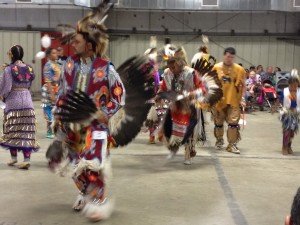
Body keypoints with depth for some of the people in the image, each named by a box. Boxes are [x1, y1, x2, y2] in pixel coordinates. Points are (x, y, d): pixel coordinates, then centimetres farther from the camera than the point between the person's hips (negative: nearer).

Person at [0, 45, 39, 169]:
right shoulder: (29, 68, 5)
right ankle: (27, 159, -1)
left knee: (13, 131, 9)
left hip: (13, 101, -4)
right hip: (27, 101, 4)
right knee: (27, 131, 2)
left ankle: (14, 157, 18)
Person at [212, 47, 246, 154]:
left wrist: (242, 98, -3)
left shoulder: (239, 69, 0)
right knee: (218, 123, 13)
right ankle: (219, 141, 33)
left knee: (233, 122, -6)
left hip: (233, 101, -1)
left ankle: (232, 145, 1)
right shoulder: (216, 68, -1)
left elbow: (242, 85, 4)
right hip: (218, 100, 1)